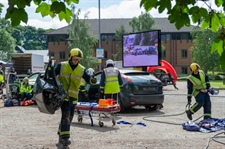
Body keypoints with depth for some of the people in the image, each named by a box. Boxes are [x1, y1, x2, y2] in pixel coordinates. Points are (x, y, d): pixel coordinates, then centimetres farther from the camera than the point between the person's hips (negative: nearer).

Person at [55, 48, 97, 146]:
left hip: (73, 97, 4)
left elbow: (87, 78, 3)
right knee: (66, 115, -17)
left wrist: (92, 80, -18)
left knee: (69, 117, 11)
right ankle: (65, 138, -19)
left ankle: (61, 134, 30)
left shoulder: (81, 70, 3)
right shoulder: (61, 66, -4)